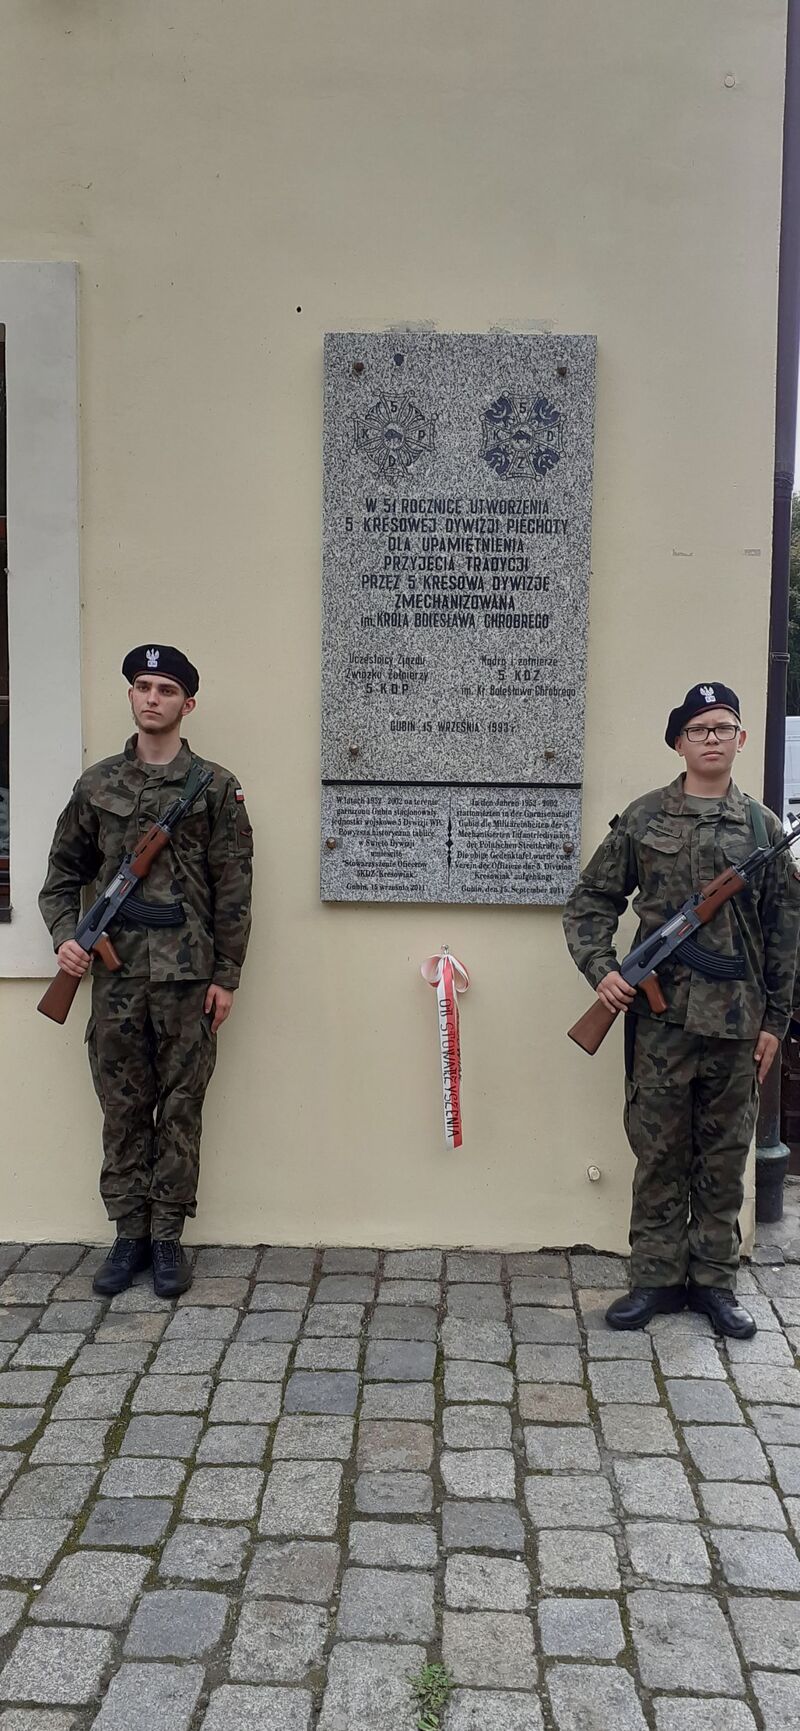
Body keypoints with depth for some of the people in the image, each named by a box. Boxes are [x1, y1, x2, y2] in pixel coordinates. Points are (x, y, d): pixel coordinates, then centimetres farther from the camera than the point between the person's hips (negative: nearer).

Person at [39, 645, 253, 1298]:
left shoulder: (216, 788, 1)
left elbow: (233, 892, -1)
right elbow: (64, 871, 15)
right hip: (115, 974, 2)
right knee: (123, 1109, 9)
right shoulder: (98, 784, 8)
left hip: (189, 975, -2)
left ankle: (168, 1237, 17)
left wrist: (226, 976, -5)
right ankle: (129, 1233, 21)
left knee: (181, 1108, 5)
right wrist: (65, 935, -1)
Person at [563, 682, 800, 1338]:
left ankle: (714, 1279, 24)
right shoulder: (643, 818, 2)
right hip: (661, 1017, -1)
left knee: (724, 1156, 11)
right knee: (659, 1152, 7)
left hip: (736, 1021, 1)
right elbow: (591, 900, 6)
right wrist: (600, 968, -8)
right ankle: (655, 1278, 20)